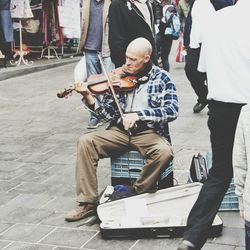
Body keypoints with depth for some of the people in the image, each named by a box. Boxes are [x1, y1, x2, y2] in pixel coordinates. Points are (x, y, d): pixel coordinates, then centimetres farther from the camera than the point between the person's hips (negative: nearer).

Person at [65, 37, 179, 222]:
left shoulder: (162, 78, -1)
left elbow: (172, 110, -15)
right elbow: (107, 113, 4)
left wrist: (138, 114, -26)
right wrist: (89, 99, -15)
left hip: (149, 132, -2)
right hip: (120, 130, 3)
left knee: (164, 152, -33)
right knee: (86, 142, -18)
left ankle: (138, 194, -6)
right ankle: (88, 202, -11)